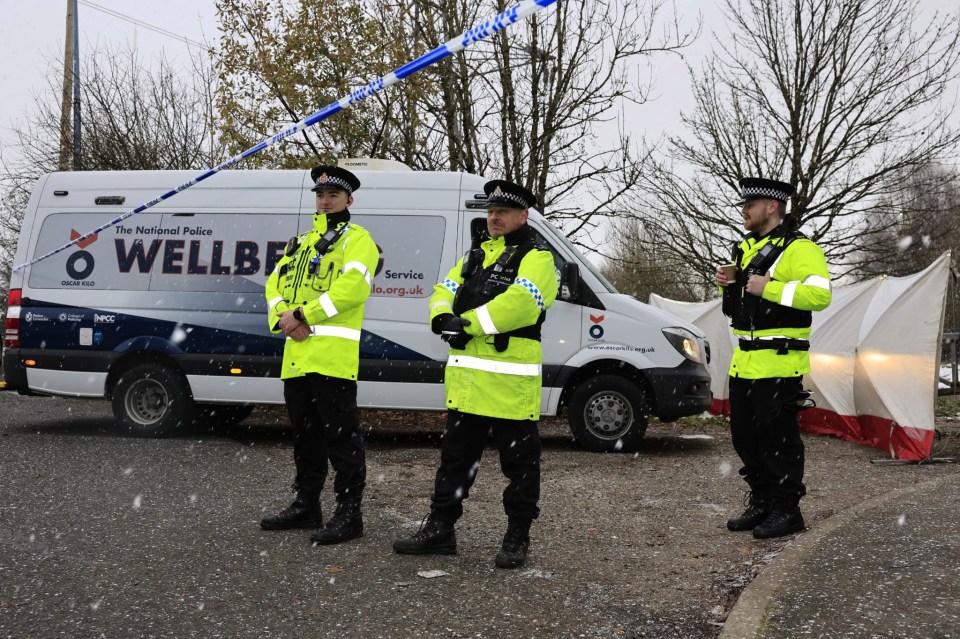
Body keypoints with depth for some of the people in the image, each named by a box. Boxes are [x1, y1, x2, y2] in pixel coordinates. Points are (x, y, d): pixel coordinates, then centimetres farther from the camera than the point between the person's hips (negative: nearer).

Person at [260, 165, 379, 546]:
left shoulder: (357, 240, 0)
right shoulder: (302, 242, 24)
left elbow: (352, 287, -16)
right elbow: (275, 283, 15)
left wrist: (303, 314, -19)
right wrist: (282, 318, -6)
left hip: (334, 355, -8)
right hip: (297, 355, 8)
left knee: (340, 435, -5)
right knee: (305, 435, 15)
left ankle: (349, 512, 2)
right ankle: (306, 505, 26)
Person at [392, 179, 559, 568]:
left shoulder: (536, 258, -5)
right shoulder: (476, 254, 19)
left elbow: (519, 303, -21)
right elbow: (444, 292, 12)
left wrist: (467, 323, -20)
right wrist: (443, 318, -11)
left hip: (512, 384, -7)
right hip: (467, 379, 7)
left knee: (519, 463, 5)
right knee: (455, 458, 14)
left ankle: (517, 537, 17)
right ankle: (440, 529, 23)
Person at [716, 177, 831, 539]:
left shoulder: (799, 249, -10)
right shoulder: (747, 248, 17)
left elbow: (820, 294, -23)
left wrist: (769, 288, -24)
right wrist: (728, 282, 8)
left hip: (778, 364, -9)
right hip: (744, 361, 9)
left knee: (778, 439, -4)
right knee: (746, 438, 13)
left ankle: (787, 511, 7)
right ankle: (761, 505, 25)